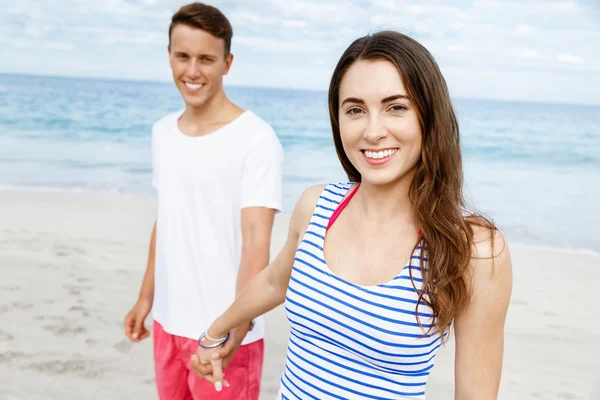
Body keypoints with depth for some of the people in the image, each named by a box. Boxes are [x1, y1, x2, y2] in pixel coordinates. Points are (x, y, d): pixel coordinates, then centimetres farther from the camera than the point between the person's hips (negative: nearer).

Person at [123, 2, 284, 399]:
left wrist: (234, 331, -29)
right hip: (168, 322, 6)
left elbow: (257, 241, -21)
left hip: (224, 332, -6)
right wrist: (147, 296, 14)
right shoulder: (163, 131, 5)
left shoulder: (256, 139, -16)